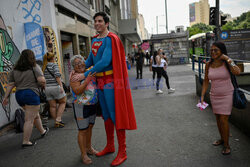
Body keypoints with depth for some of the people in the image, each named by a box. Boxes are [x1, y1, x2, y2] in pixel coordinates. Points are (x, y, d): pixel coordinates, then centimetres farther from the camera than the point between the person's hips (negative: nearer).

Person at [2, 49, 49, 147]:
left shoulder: (15, 70, 10)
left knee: (35, 115, 23)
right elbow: (42, 80, -16)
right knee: (29, 120, 0)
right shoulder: (35, 67, -5)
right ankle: (25, 142, 5)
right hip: (31, 94, -7)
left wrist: (6, 97, 13)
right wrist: (43, 85, 4)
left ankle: (42, 131, 39)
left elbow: (10, 85, 8)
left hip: (19, 95, 7)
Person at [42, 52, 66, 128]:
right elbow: (57, 75, -15)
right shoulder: (54, 65, -4)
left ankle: (56, 122, 15)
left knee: (52, 106, 9)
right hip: (55, 87, -5)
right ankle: (58, 120, 1)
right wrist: (61, 86, -17)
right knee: (62, 102, 10)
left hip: (47, 88, 6)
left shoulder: (43, 67, 13)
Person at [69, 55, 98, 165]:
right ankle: (83, 154, 17)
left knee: (90, 127, 19)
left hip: (93, 105, 7)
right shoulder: (74, 76, -12)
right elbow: (77, 91, -25)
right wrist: (87, 80, -30)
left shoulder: (89, 71, 5)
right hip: (81, 107, -6)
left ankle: (89, 148, 38)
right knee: (83, 131, 2)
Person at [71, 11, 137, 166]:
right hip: (100, 81, 8)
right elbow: (90, 59, 21)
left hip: (111, 81, -8)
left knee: (116, 115, -3)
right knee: (106, 115, 16)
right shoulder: (95, 40, 15)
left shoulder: (110, 39, -12)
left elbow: (105, 62, -21)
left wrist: (85, 74, -20)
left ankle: (122, 152, 10)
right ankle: (110, 146, 32)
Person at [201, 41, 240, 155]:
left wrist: (227, 59, -26)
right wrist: (202, 96, -1)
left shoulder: (227, 62, -12)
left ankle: (226, 145, 12)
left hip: (226, 95, -4)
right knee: (218, 119, 15)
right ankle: (222, 139, 37)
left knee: (223, 120, -5)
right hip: (214, 95, 4)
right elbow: (206, 81, 3)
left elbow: (237, 72, -31)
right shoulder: (208, 64, -3)